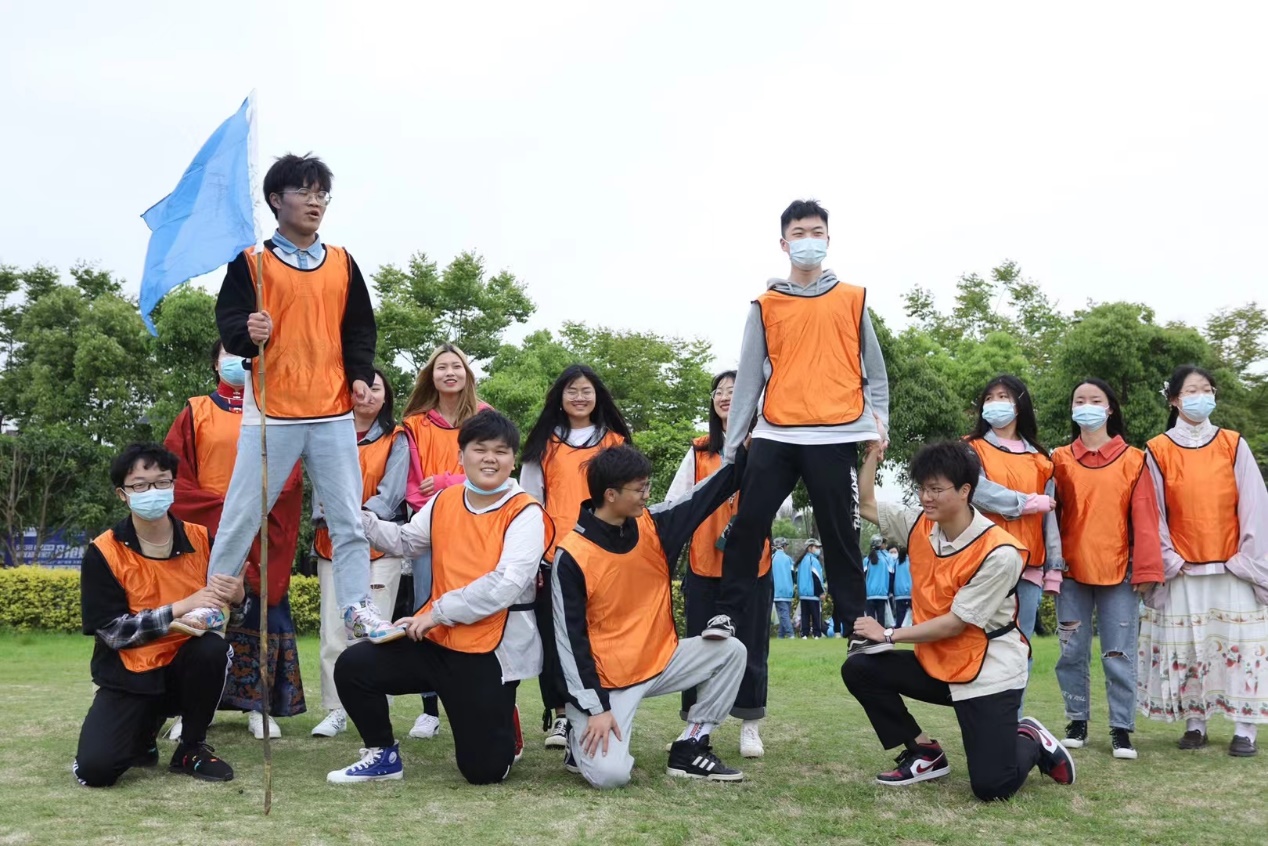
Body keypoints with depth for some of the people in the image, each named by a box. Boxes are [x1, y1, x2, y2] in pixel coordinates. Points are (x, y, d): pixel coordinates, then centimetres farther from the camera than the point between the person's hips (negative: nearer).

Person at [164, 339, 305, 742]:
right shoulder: (195, 412, 9)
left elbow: (289, 480, 4)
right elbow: (173, 473, 0)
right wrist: (220, 510, -11)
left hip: (263, 538, 1)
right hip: (205, 532, -1)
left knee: (260, 617, 0)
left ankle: (258, 706, 5)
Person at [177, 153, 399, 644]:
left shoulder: (342, 263, 13)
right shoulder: (251, 261, 3)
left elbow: (360, 328, 14)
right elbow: (228, 319, -4)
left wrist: (360, 374, 0)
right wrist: (248, 333, -26)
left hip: (334, 412, 3)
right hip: (271, 412, -3)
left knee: (349, 518, 4)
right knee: (242, 515, 3)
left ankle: (358, 609, 10)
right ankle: (213, 606, 17)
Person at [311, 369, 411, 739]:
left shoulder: (396, 439, 5)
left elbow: (391, 490, -5)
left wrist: (364, 517, -21)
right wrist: (327, 513, -15)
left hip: (379, 543, -2)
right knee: (333, 631, -1)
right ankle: (335, 711, 7)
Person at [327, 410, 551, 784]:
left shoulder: (525, 513, -13)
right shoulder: (444, 501, 6)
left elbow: (506, 585, -24)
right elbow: (404, 541, 18)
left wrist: (439, 611, -22)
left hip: (492, 651, -5)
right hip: (436, 638, 5)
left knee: (484, 771, -3)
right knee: (354, 666, -10)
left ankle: (503, 728, 34)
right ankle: (383, 756, 13)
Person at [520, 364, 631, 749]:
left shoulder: (615, 442, 11)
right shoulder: (544, 443, 10)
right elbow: (529, 498, 7)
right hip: (554, 553, 0)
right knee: (554, 634, 2)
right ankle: (559, 714, 9)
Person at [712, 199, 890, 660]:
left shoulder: (853, 299, 11)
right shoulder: (765, 306, 11)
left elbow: (873, 367, 14)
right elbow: (749, 375, 9)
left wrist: (879, 418, 1)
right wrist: (732, 441, 6)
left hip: (836, 436, 0)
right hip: (776, 435, 1)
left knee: (840, 533, 4)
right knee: (747, 525, -4)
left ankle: (857, 625, 13)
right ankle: (727, 614, 6)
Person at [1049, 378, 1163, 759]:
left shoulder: (1133, 460, 2)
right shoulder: (1060, 460, 7)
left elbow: (1144, 517, -3)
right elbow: (1051, 513, 5)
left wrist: (1146, 568, -9)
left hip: (1119, 571, -2)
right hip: (1071, 571, 2)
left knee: (1119, 654, 1)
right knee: (1072, 652, 7)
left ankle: (1121, 729, 9)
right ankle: (1077, 721, 19)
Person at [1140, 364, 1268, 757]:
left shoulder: (1233, 444, 3)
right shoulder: (1158, 451, 2)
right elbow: (1154, 514, 2)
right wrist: (1169, 561, -5)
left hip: (1231, 570, 0)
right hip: (1181, 571, 0)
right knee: (1185, 649, 4)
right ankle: (1194, 723, 14)